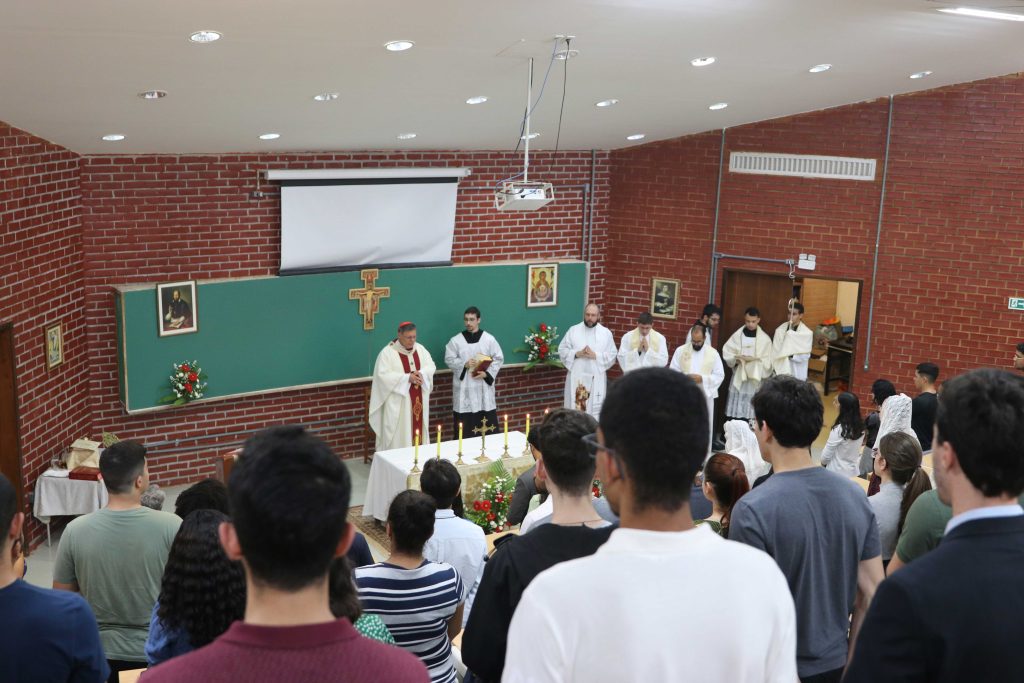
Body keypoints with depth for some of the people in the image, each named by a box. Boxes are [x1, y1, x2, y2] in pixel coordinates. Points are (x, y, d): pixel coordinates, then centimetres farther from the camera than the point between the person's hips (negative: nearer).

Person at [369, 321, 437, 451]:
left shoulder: (420, 349, 8)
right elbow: (384, 375, -18)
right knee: (398, 436, -4)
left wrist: (421, 373, -18)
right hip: (397, 404, -5)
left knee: (419, 432, 10)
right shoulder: (387, 352, -10)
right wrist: (407, 378, -23)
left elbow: (431, 367, 5)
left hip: (418, 401, 6)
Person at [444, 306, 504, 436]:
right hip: (464, 389, 0)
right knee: (464, 427, -1)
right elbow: (449, 360, 2)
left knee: (488, 425, 2)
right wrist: (464, 364, -14)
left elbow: (498, 359, 3)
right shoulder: (456, 340, 1)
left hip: (484, 387, 0)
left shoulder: (489, 339, 1)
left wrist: (487, 373, -11)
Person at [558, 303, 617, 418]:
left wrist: (595, 355, -13)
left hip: (596, 378, 0)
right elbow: (562, 350, 3)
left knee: (595, 411, -1)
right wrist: (577, 353, -12)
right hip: (576, 377, 0)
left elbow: (612, 356, 1)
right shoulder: (573, 330, 4)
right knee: (574, 409, 3)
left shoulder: (606, 333, 4)